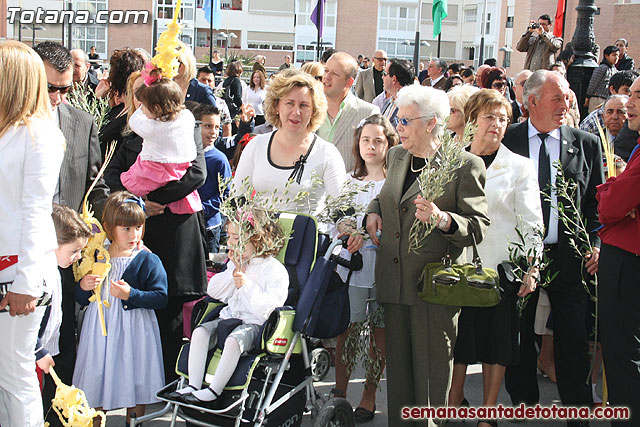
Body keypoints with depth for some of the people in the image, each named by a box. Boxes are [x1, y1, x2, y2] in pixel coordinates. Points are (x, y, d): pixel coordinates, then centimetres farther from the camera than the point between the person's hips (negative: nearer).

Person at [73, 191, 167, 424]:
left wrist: (131, 294, -22)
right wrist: (83, 287, -10)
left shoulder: (148, 261, -6)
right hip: (100, 330, 3)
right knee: (95, 383, 11)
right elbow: (82, 300, 12)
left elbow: (161, 298, -12)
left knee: (135, 389, 5)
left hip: (133, 331, -3)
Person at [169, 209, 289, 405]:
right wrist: (234, 272, -2)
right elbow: (213, 291, 11)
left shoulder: (274, 269, -9)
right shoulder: (236, 263, 15)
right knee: (200, 332, -15)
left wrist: (247, 286, -22)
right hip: (230, 316, 7)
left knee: (234, 340, -34)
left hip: (257, 324, -7)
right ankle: (194, 385, -17)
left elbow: (269, 307, -19)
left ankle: (214, 389, -25)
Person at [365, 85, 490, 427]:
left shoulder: (465, 165, -9)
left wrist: (442, 218, -29)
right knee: (397, 366, 13)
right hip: (394, 280, 6)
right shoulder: (396, 156, 12)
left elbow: (478, 226, -11)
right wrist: (374, 209, 9)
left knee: (431, 370, 2)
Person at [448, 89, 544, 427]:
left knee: (496, 339, 6)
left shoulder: (519, 166, 1)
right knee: (460, 335, 8)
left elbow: (532, 223, -2)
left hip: (501, 266, -1)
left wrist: (531, 269, -11)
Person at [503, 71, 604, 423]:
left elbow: (598, 202, 8)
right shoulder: (506, 141, 0)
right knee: (519, 337, 11)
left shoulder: (586, 144, 4)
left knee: (574, 339, 3)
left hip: (568, 256, 1)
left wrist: (596, 243, -3)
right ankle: (523, 404, 28)